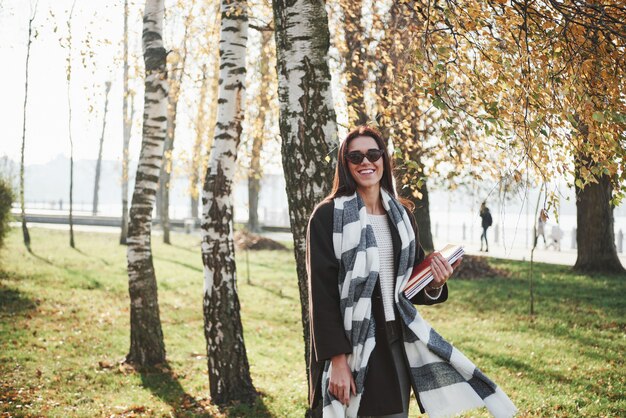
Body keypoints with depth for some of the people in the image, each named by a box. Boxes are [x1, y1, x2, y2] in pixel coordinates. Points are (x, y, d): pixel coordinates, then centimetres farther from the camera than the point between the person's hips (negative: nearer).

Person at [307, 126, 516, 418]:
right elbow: (322, 292, -12)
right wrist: (337, 359, -18)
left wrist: (433, 285, -8)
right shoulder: (328, 216, -8)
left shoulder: (401, 214, 9)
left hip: (395, 345, 5)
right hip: (349, 346, -5)